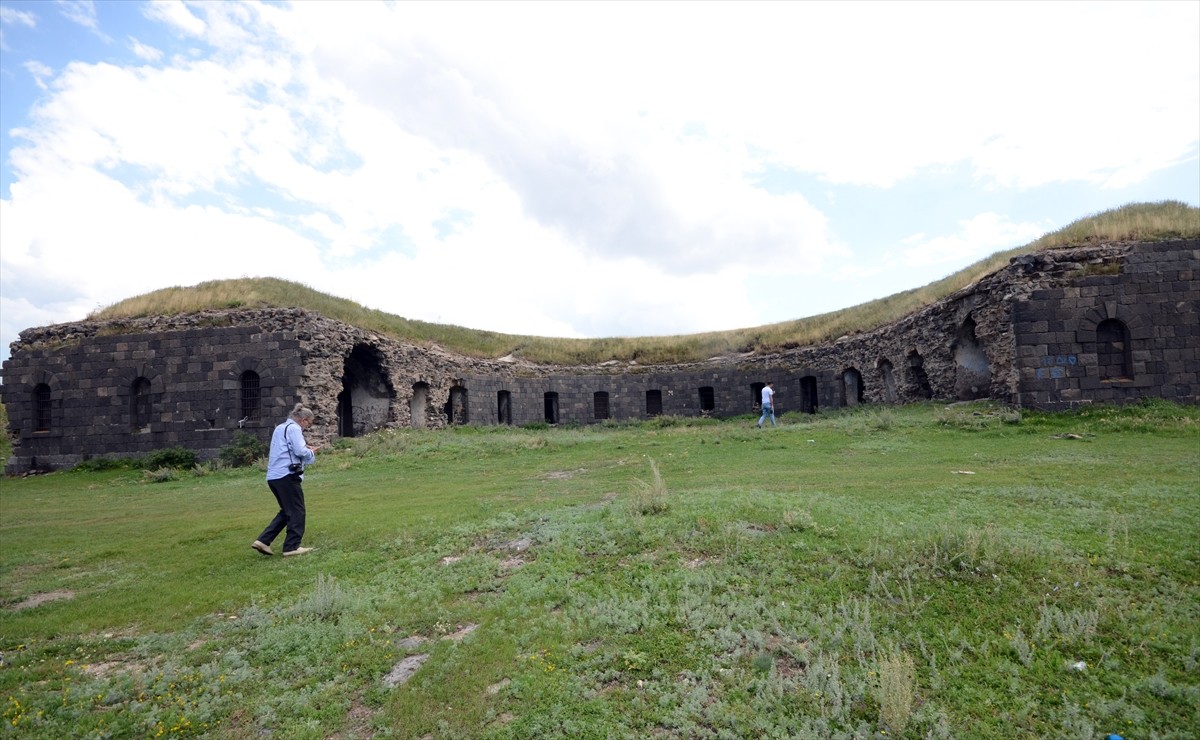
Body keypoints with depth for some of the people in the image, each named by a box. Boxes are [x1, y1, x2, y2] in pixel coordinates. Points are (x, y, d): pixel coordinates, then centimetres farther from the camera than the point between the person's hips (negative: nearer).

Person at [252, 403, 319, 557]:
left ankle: (263, 541, 13)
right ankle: (292, 547, 2)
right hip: (287, 475, -9)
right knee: (296, 511, 0)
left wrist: (307, 450, 16)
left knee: (287, 511, 18)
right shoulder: (293, 428, -8)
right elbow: (300, 451, -18)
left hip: (273, 476, 9)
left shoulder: (280, 428, 22)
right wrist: (311, 452, 2)